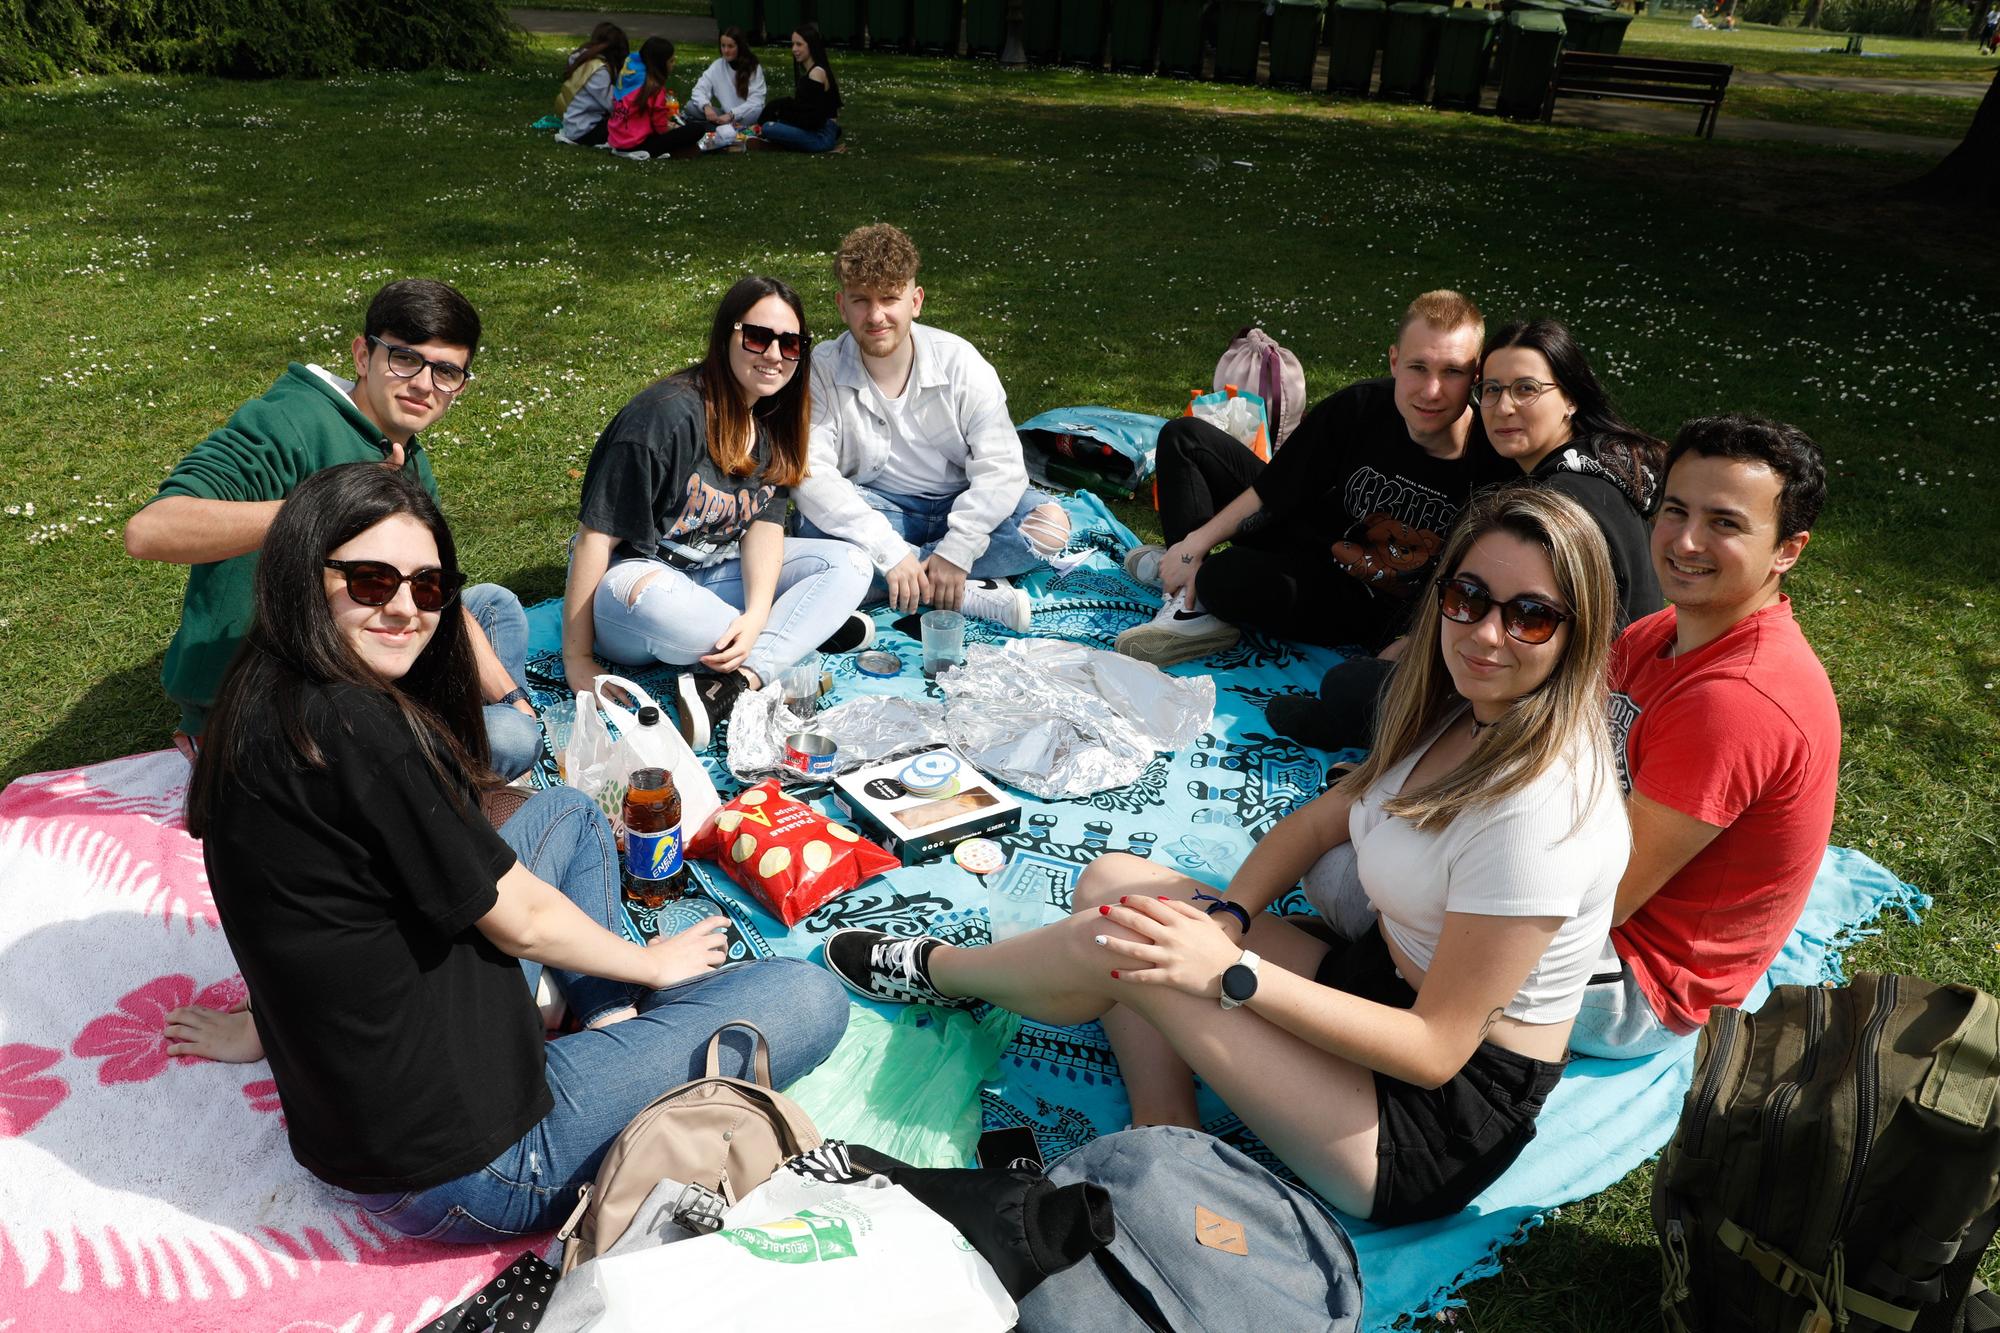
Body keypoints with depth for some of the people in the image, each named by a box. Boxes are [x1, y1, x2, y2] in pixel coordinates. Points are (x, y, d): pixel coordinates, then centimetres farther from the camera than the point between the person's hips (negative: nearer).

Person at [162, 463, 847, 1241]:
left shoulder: (266, 704, 2)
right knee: (809, 999, -8)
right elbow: (521, 921, -16)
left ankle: (617, 1032, 16)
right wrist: (650, 964, 2)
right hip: (460, 1168, -10)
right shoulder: (357, 725, -26)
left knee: (566, 812, 23)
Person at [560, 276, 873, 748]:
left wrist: (758, 612, -25)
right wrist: (577, 661, -21)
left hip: (718, 575, 7)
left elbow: (765, 521, -5)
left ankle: (730, 689, -28)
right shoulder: (669, 413, -20)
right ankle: (810, 627, -17)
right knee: (654, 602, -42)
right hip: (634, 574, -7)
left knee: (848, 566, -9)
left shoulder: (776, 422, 4)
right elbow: (596, 535, -20)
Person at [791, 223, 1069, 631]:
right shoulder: (822, 374, -13)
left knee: (1050, 524, -25)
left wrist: (957, 551, -29)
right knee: (816, 520, -33)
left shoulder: (959, 361, -12)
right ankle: (972, 595, -31)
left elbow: (1000, 466, -17)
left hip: (958, 506, 1)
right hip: (877, 513, -1)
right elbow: (811, 475, -24)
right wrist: (890, 550, -34)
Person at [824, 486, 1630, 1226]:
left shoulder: (1534, 809, -28)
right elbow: (1321, 821, 7)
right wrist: (1226, 916, -12)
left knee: (1123, 949, -16)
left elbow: (1435, 1047, -25)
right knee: (1114, 882, 2)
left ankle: (933, 971, 15)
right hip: (1382, 979, 9)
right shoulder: (1467, 709, -1)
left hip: (1438, 1120, -8)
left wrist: (1232, 970, -27)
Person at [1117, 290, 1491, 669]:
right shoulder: (1360, 407, -15)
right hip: (1311, 535, 6)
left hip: (1364, 608, -5)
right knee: (1183, 438, 3)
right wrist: (1196, 544, -8)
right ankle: (1191, 612, -2)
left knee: (1228, 578, -36)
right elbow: (1273, 489, -6)